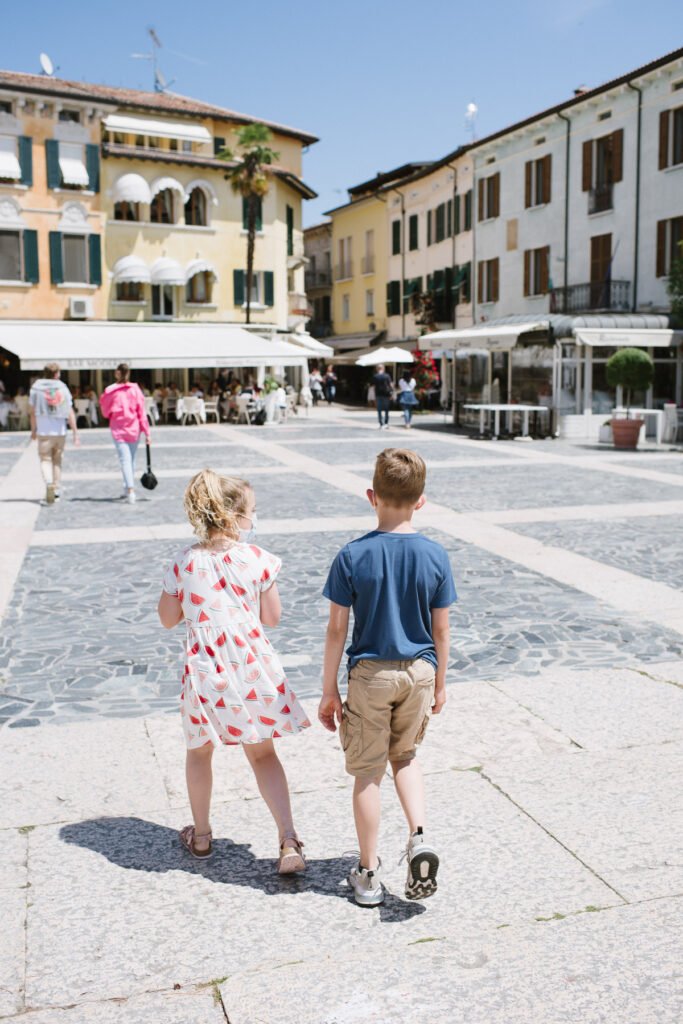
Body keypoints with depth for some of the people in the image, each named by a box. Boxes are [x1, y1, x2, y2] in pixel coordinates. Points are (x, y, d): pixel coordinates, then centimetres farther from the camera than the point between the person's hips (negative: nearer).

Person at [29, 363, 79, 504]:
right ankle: (57, 491, 18)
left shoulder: (36, 388, -1)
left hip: (43, 432, -2)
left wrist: (33, 430, 13)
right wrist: (75, 434, 0)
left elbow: (32, 411, 1)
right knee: (57, 461, 15)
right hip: (60, 431, 2)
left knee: (45, 460, 3)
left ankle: (49, 484, -23)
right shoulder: (63, 388, 1)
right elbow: (70, 413, -3)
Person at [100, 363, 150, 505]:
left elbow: (105, 411, 4)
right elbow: (142, 412, -2)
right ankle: (127, 489, 24)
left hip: (118, 429, -2)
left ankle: (131, 490, -21)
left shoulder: (110, 391, -6)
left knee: (125, 460, -7)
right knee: (131, 460, 15)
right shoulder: (135, 389, -1)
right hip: (134, 429, 2)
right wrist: (147, 432, 0)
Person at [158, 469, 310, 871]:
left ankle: (201, 836, 37)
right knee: (263, 752, 14)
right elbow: (272, 617, -1)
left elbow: (168, 619, 4)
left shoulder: (184, 563, -8)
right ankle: (289, 841, 6)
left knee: (200, 752, 22)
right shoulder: (258, 559, -11)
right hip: (252, 664, 0)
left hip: (206, 670, 0)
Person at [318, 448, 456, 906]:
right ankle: (420, 837, 7)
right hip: (418, 672, 2)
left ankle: (369, 874, 22)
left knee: (367, 773, 11)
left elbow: (337, 629, -9)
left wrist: (329, 691, 0)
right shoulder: (436, 556, -8)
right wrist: (440, 683, 12)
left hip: (370, 674, -2)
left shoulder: (353, 556, -13)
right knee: (404, 756, 25)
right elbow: (441, 629, -1)